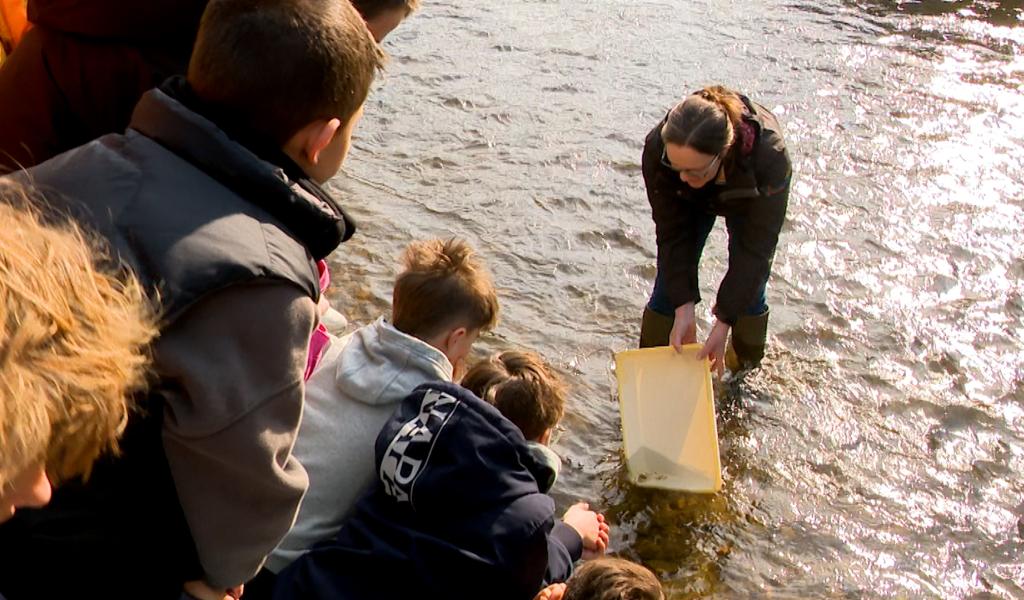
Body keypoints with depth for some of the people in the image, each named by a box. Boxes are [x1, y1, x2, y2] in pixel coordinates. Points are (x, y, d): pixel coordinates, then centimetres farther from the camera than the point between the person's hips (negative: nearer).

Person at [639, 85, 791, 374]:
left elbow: (754, 249, -37)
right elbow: (672, 234, -30)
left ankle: (747, 370, 23)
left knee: (748, 292, -3)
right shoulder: (657, 148, -40)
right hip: (692, 202, 1)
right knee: (669, 286, -2)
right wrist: (684, 309, -34)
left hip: (749, 201, -1)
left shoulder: (769, 157, -45)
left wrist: (723, 323, -36)